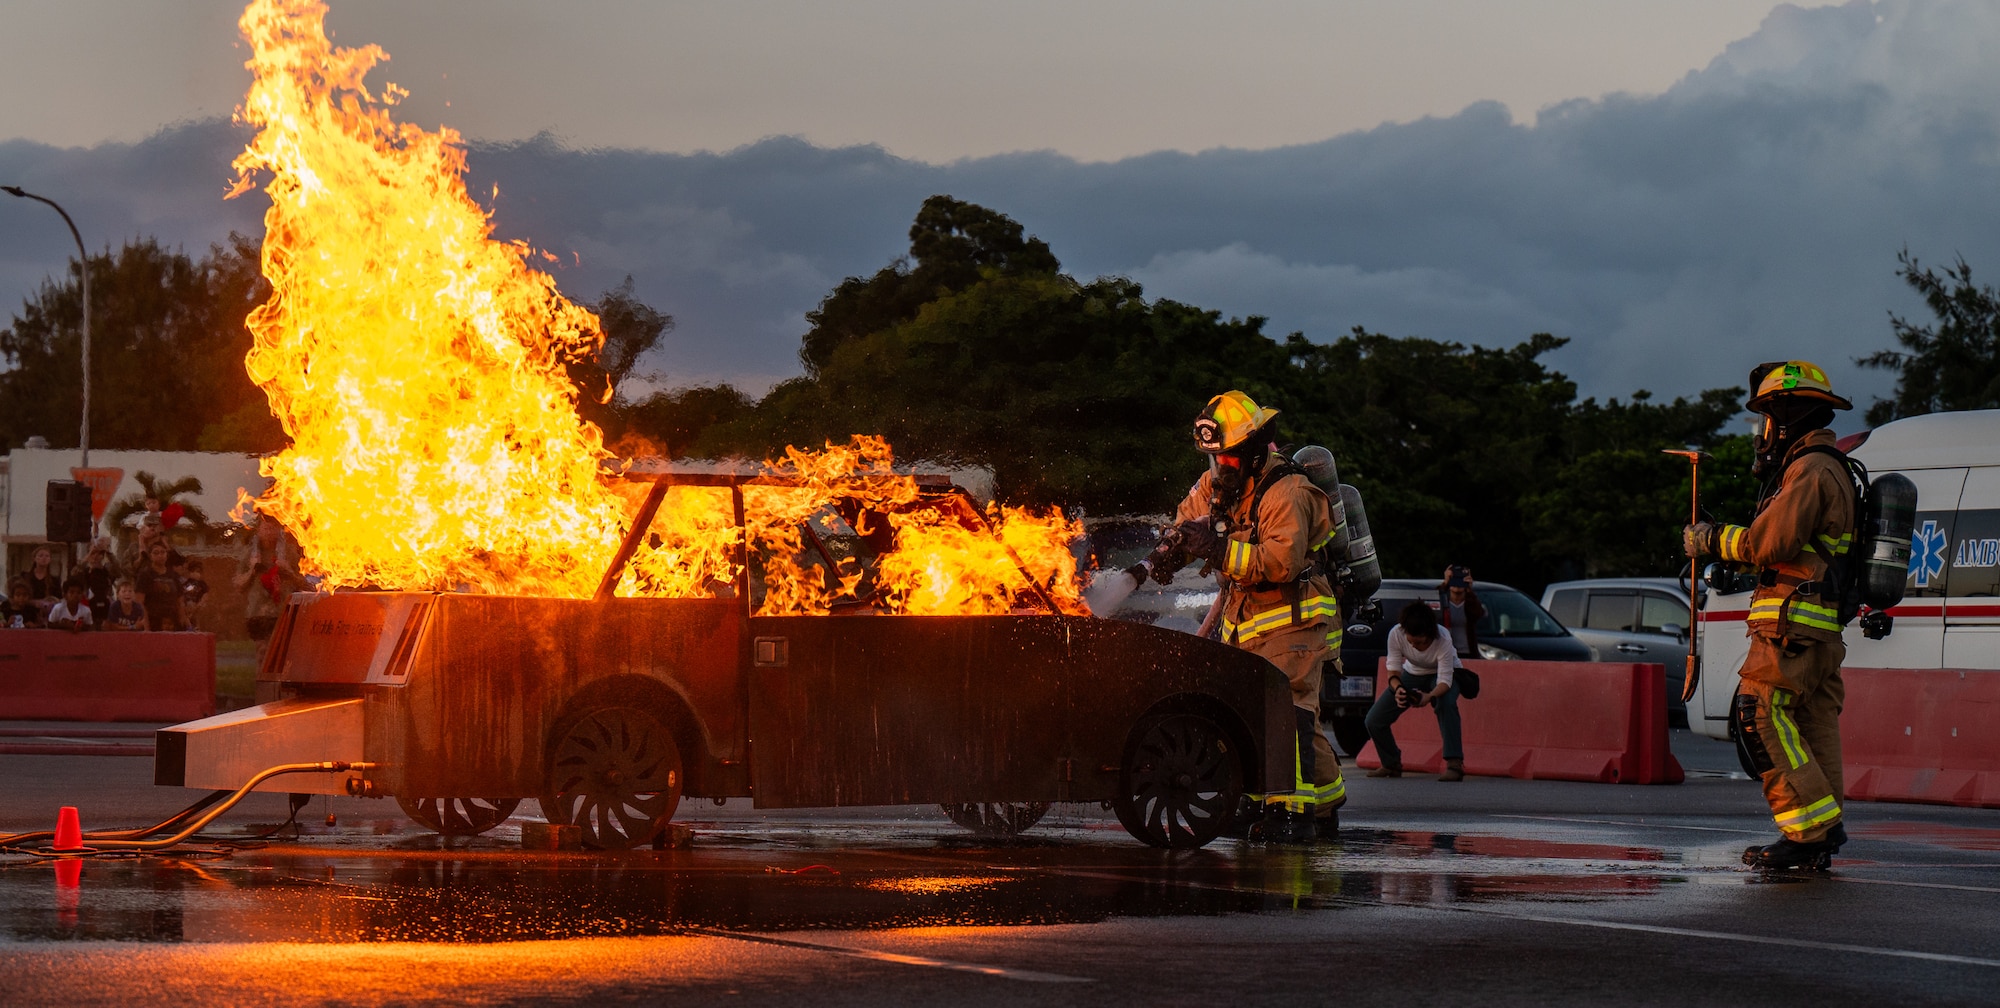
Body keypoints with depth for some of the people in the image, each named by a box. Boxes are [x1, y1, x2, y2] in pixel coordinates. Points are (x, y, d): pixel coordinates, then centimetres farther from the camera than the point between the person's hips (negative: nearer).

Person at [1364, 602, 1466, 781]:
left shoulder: (1442, 641, -36)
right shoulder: (1396, 634, -29)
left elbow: (1445, 679, -37)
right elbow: (1394, 669, -23)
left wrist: (1430, 696, -57)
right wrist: (1397, 689, -46)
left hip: (1444, 674, -4)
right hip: (1413, 674, 4)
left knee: (1446, 703, -40)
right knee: (1373, 720, -8)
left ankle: (1454, 764, -38)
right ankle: (1391, 764, 19)